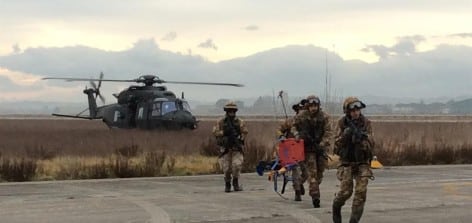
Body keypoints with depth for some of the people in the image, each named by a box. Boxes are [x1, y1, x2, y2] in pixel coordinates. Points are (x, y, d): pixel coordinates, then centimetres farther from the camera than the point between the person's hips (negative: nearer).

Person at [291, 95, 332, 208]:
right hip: (308, 148, -2)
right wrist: (297, 135, -8)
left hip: (320, 148, 2)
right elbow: (294, 126, 11)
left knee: (319, 172, 10)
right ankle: (315, 197, -11)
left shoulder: (324, 117, -5)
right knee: (312, 173, -10)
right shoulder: (301, 117, -6)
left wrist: (322, 144, -17)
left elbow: (328, 132, -6)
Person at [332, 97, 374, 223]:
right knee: (345, 191, -9)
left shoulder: (365, 123, -5)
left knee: (361, 191, -12)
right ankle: (336, 207, 22)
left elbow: (370, 145, -8)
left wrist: (361, 138, -28)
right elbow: (337, 144, -7)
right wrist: (345, 134, -25)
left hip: (362, 162, 0)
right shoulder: (342, 123, -4)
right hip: (347, 162, 0)